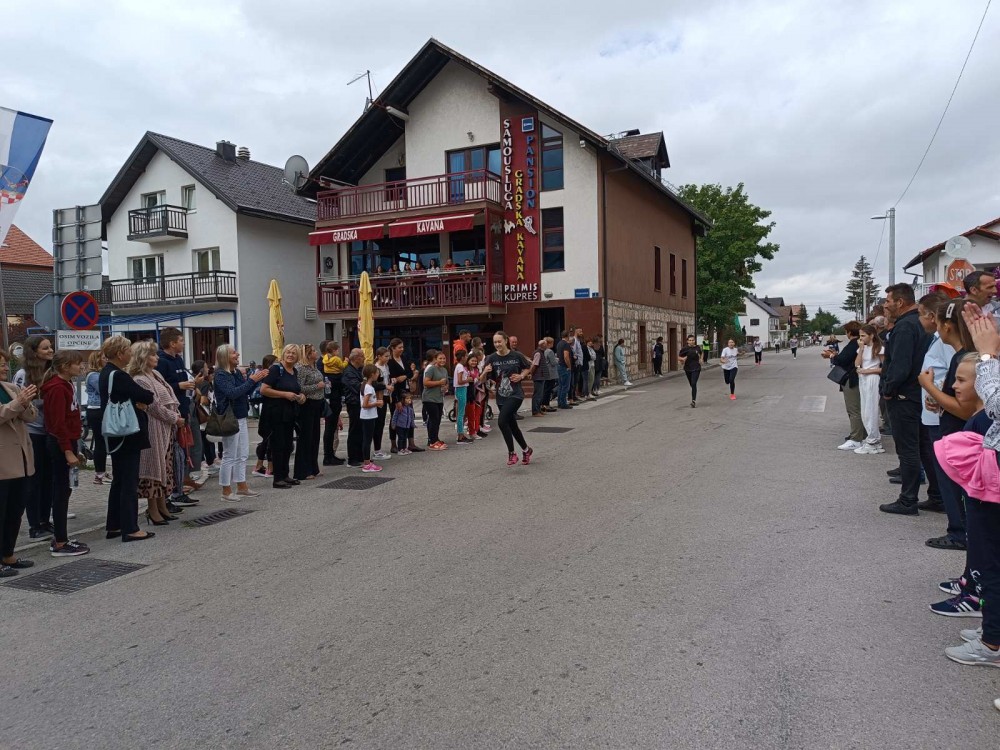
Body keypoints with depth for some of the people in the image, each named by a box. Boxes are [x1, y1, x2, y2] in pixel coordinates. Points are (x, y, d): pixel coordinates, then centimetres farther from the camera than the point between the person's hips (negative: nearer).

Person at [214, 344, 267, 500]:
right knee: (230, 456, 0)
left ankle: (242, 487, 22)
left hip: (241, 418, 8)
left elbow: (246, 392, 14)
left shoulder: (237, 372, 9)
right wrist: (252, 380, -25)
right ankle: (226, 491, 10)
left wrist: (258, 379, 0)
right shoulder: (220, 375, -13)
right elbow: (232, 393, -26)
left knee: (243, 455, 13)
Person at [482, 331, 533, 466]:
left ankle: (511, 453, -7)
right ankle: (526, 449, 38)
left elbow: (528, 368, 11)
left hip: (515, 395, -4)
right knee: (512, 425, 15)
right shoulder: (492, 358, -3)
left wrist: (521, 376, -7)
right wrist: (485, 372, -24)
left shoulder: (517, 356, -7)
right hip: (501, 397, 4)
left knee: (502, 421, -21)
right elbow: (482, 379, -3)